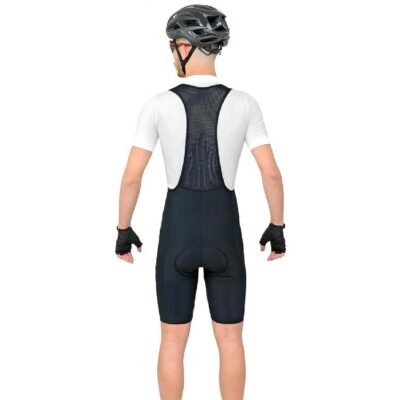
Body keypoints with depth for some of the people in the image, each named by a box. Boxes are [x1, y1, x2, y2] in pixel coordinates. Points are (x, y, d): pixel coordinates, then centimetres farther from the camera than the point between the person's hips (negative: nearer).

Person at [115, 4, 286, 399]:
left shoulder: (159, 104, -8)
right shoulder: (244, 103, -6)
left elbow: (132, 176, -7)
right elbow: (271, 173, -6)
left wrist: (123, 230, 8)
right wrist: (278, 227, 9)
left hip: (177, 235, 0)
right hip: (225, 235, 1)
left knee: (173, 340, 15)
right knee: (230, 339, 15)